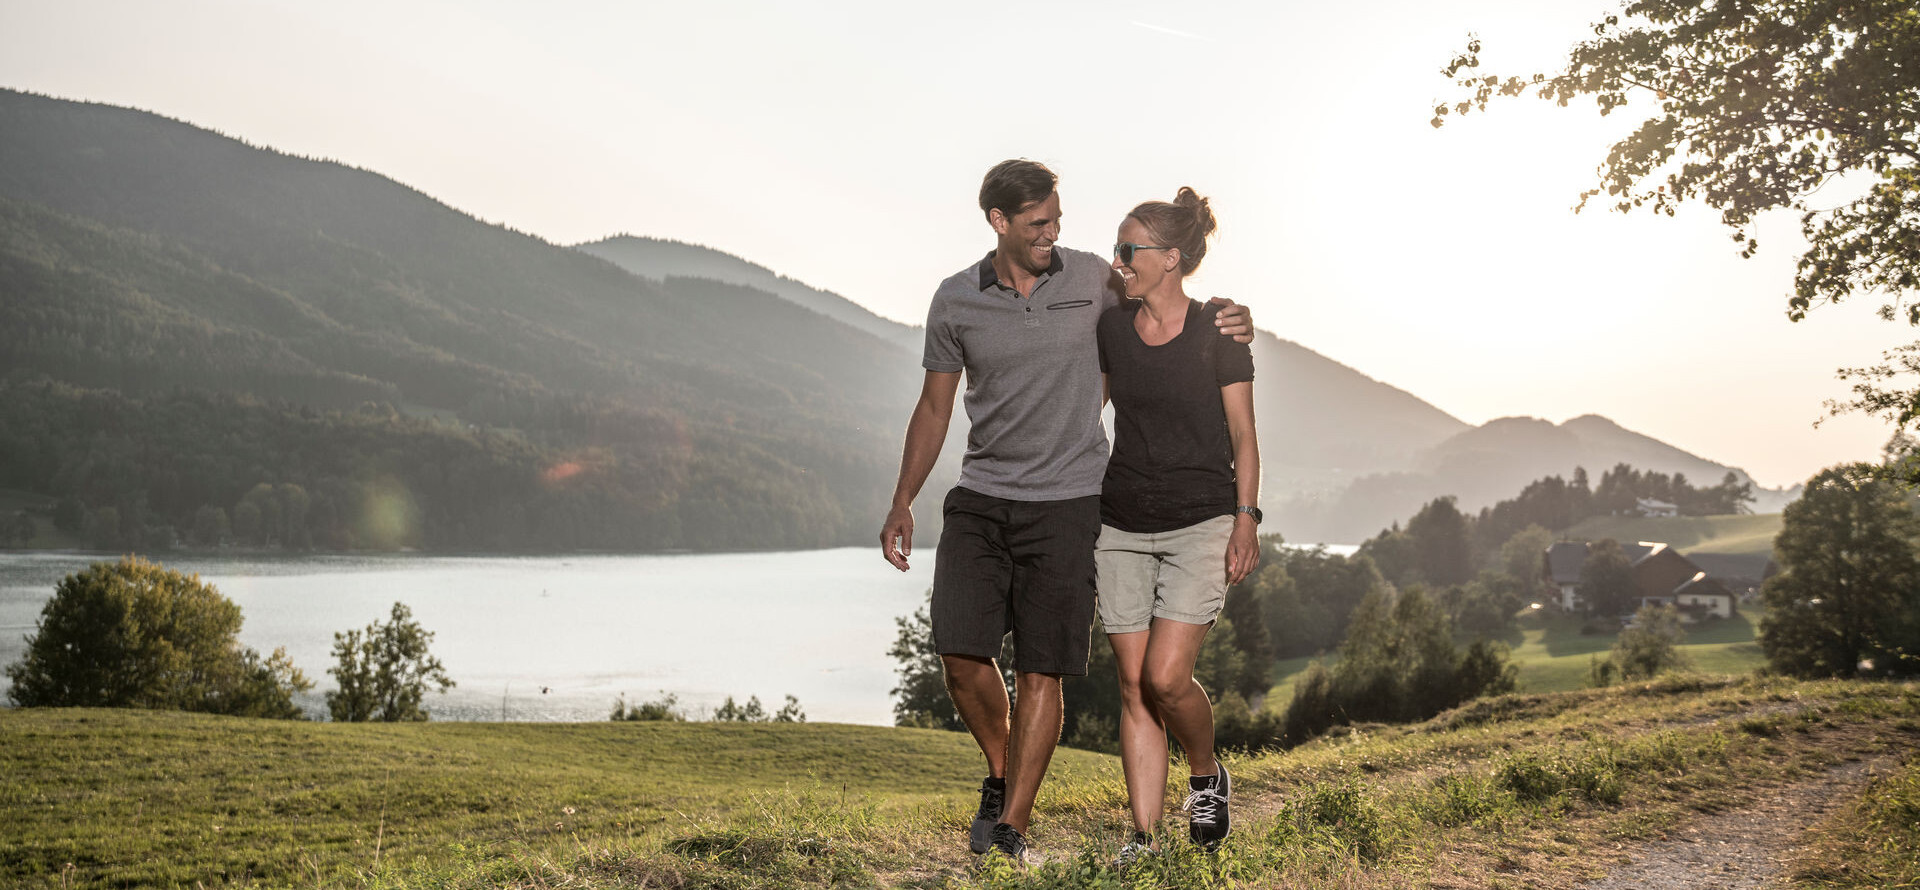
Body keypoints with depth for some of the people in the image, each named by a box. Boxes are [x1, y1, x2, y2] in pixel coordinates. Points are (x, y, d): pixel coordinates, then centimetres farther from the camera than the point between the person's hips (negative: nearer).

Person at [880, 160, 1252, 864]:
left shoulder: (1091, 279, 1)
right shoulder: (956, 302, 2)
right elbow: (934, 408, 11)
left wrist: (1227, 324, -5)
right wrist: (902, 504, 7)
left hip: (1065, 502, -1)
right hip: (980, 499, 1)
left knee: (1040, 670, -2)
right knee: (961, 650, -9)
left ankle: (1012, 826, 10)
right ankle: (1001, 770, 20)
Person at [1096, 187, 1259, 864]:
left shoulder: (1218, 331, -4)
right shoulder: (1110, 327, 5)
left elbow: (1243, 435, -1)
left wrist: (1245, 520, -9)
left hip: (1202, 522, -4)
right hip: (1122, 524, 4)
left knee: (1166, 677, -13)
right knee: (1133, 686, 1)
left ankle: (1208, 774, 17)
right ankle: (1143, 834, 8)